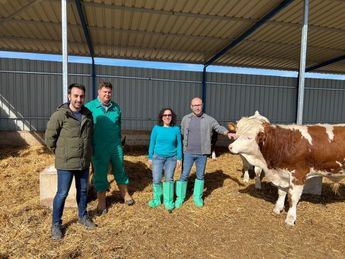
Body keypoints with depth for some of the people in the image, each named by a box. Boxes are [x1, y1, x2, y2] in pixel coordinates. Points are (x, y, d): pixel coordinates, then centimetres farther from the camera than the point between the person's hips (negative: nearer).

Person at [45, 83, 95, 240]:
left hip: (84, 162, 5)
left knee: (83, 191, 18)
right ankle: (56, 224, 25)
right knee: (62, 194, 5)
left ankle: (82, 216, 38)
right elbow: (49, 137, -7)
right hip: (66, 163, -5)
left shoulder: (88, 114, 3)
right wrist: (60, 153, 0)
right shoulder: (59, 115, -13)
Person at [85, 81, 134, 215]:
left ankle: (125, 194, 34)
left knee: (120, 170, 15)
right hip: (99, 148, -3)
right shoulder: (89, 107, -7)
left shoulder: (116, 107, 4)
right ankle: (101, 202, 25)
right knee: (100, 174, 8)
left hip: (116, 146, 3)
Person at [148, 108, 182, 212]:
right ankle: (157, 199, 19)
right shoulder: (156, 128, -3)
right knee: (156, 179, -2)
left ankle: (168, 201, 14)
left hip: (171, 158, 0)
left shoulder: (176, 129, -2)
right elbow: (152, 143, 2)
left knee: (169, 179, 2)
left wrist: (179, 158, 0)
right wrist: (150, 157, 2)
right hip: (158, 157, 0)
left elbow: (179, 144, 3)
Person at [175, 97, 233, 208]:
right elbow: (181, 133, 10)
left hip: (202, 153, 0)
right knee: (184, 175, 3)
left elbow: (219, 127, 1)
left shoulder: (209, 119, 1)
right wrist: (181, 148, 5)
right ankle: (180, 197, 17)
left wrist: (228, 133, -18)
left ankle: (197, 197, 29)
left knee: (200, 176, 12)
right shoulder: (186, 119, 4)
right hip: (188, 152, 0)